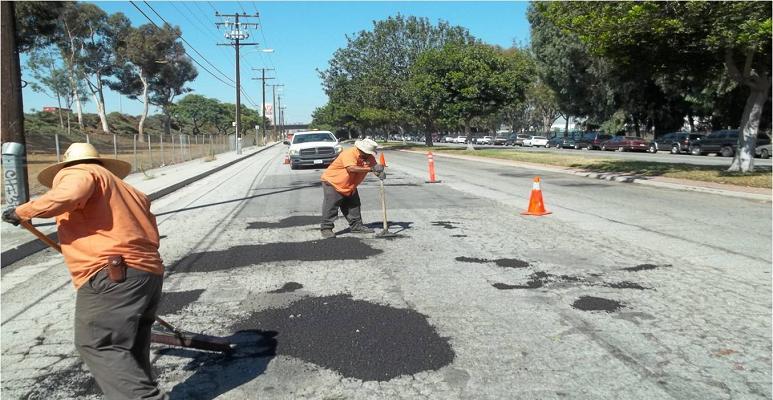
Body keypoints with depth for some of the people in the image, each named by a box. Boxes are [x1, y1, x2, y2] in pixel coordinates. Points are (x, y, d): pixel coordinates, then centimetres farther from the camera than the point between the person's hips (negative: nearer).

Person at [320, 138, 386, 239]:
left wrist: (380, 173, -35)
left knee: (354, 205, 10)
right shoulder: (348, 153, -31)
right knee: (330, 206, -9)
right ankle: (326, 229, -4)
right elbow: (352, 168, -45)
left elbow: (375, 166, -9)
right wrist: (371, 169, -48)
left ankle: (356, 226, 21)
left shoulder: (369, 157, -7)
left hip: (350, 186, 8)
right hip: (332, 182, -8)